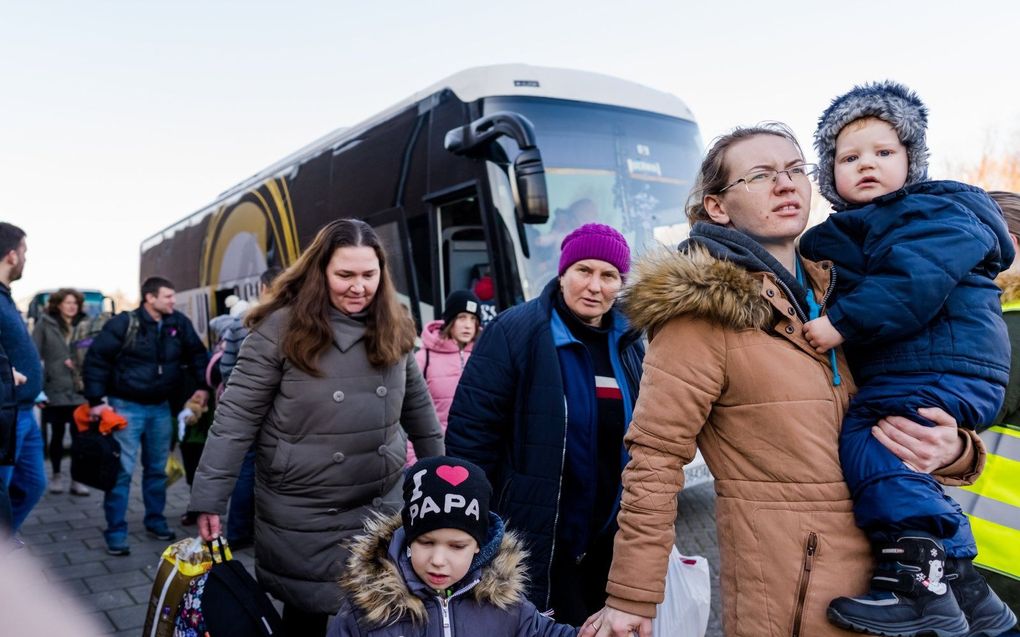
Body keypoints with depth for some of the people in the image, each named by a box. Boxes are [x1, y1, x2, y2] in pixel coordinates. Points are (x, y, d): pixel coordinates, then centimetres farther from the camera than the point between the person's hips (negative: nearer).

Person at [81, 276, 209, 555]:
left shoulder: (179, 323, -1)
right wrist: (96, 400, -14)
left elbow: (198, 353, 11)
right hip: (126, 407, -5)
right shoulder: (124, 323, -14)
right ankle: (116, 532, 5)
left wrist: (202, 386, 2)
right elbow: (96, 359, -12)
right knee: (122, 470, -4)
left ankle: (155, 520, 28)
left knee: (157, 468, 14)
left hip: (160, 407, 5)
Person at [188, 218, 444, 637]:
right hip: (301, 514, -3)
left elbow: (417, 406, 11)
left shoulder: (394, 329, 1)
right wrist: (209, 499, -14)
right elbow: (236, 418, -12)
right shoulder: (281, 328, -13)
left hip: (382, 506, 4)